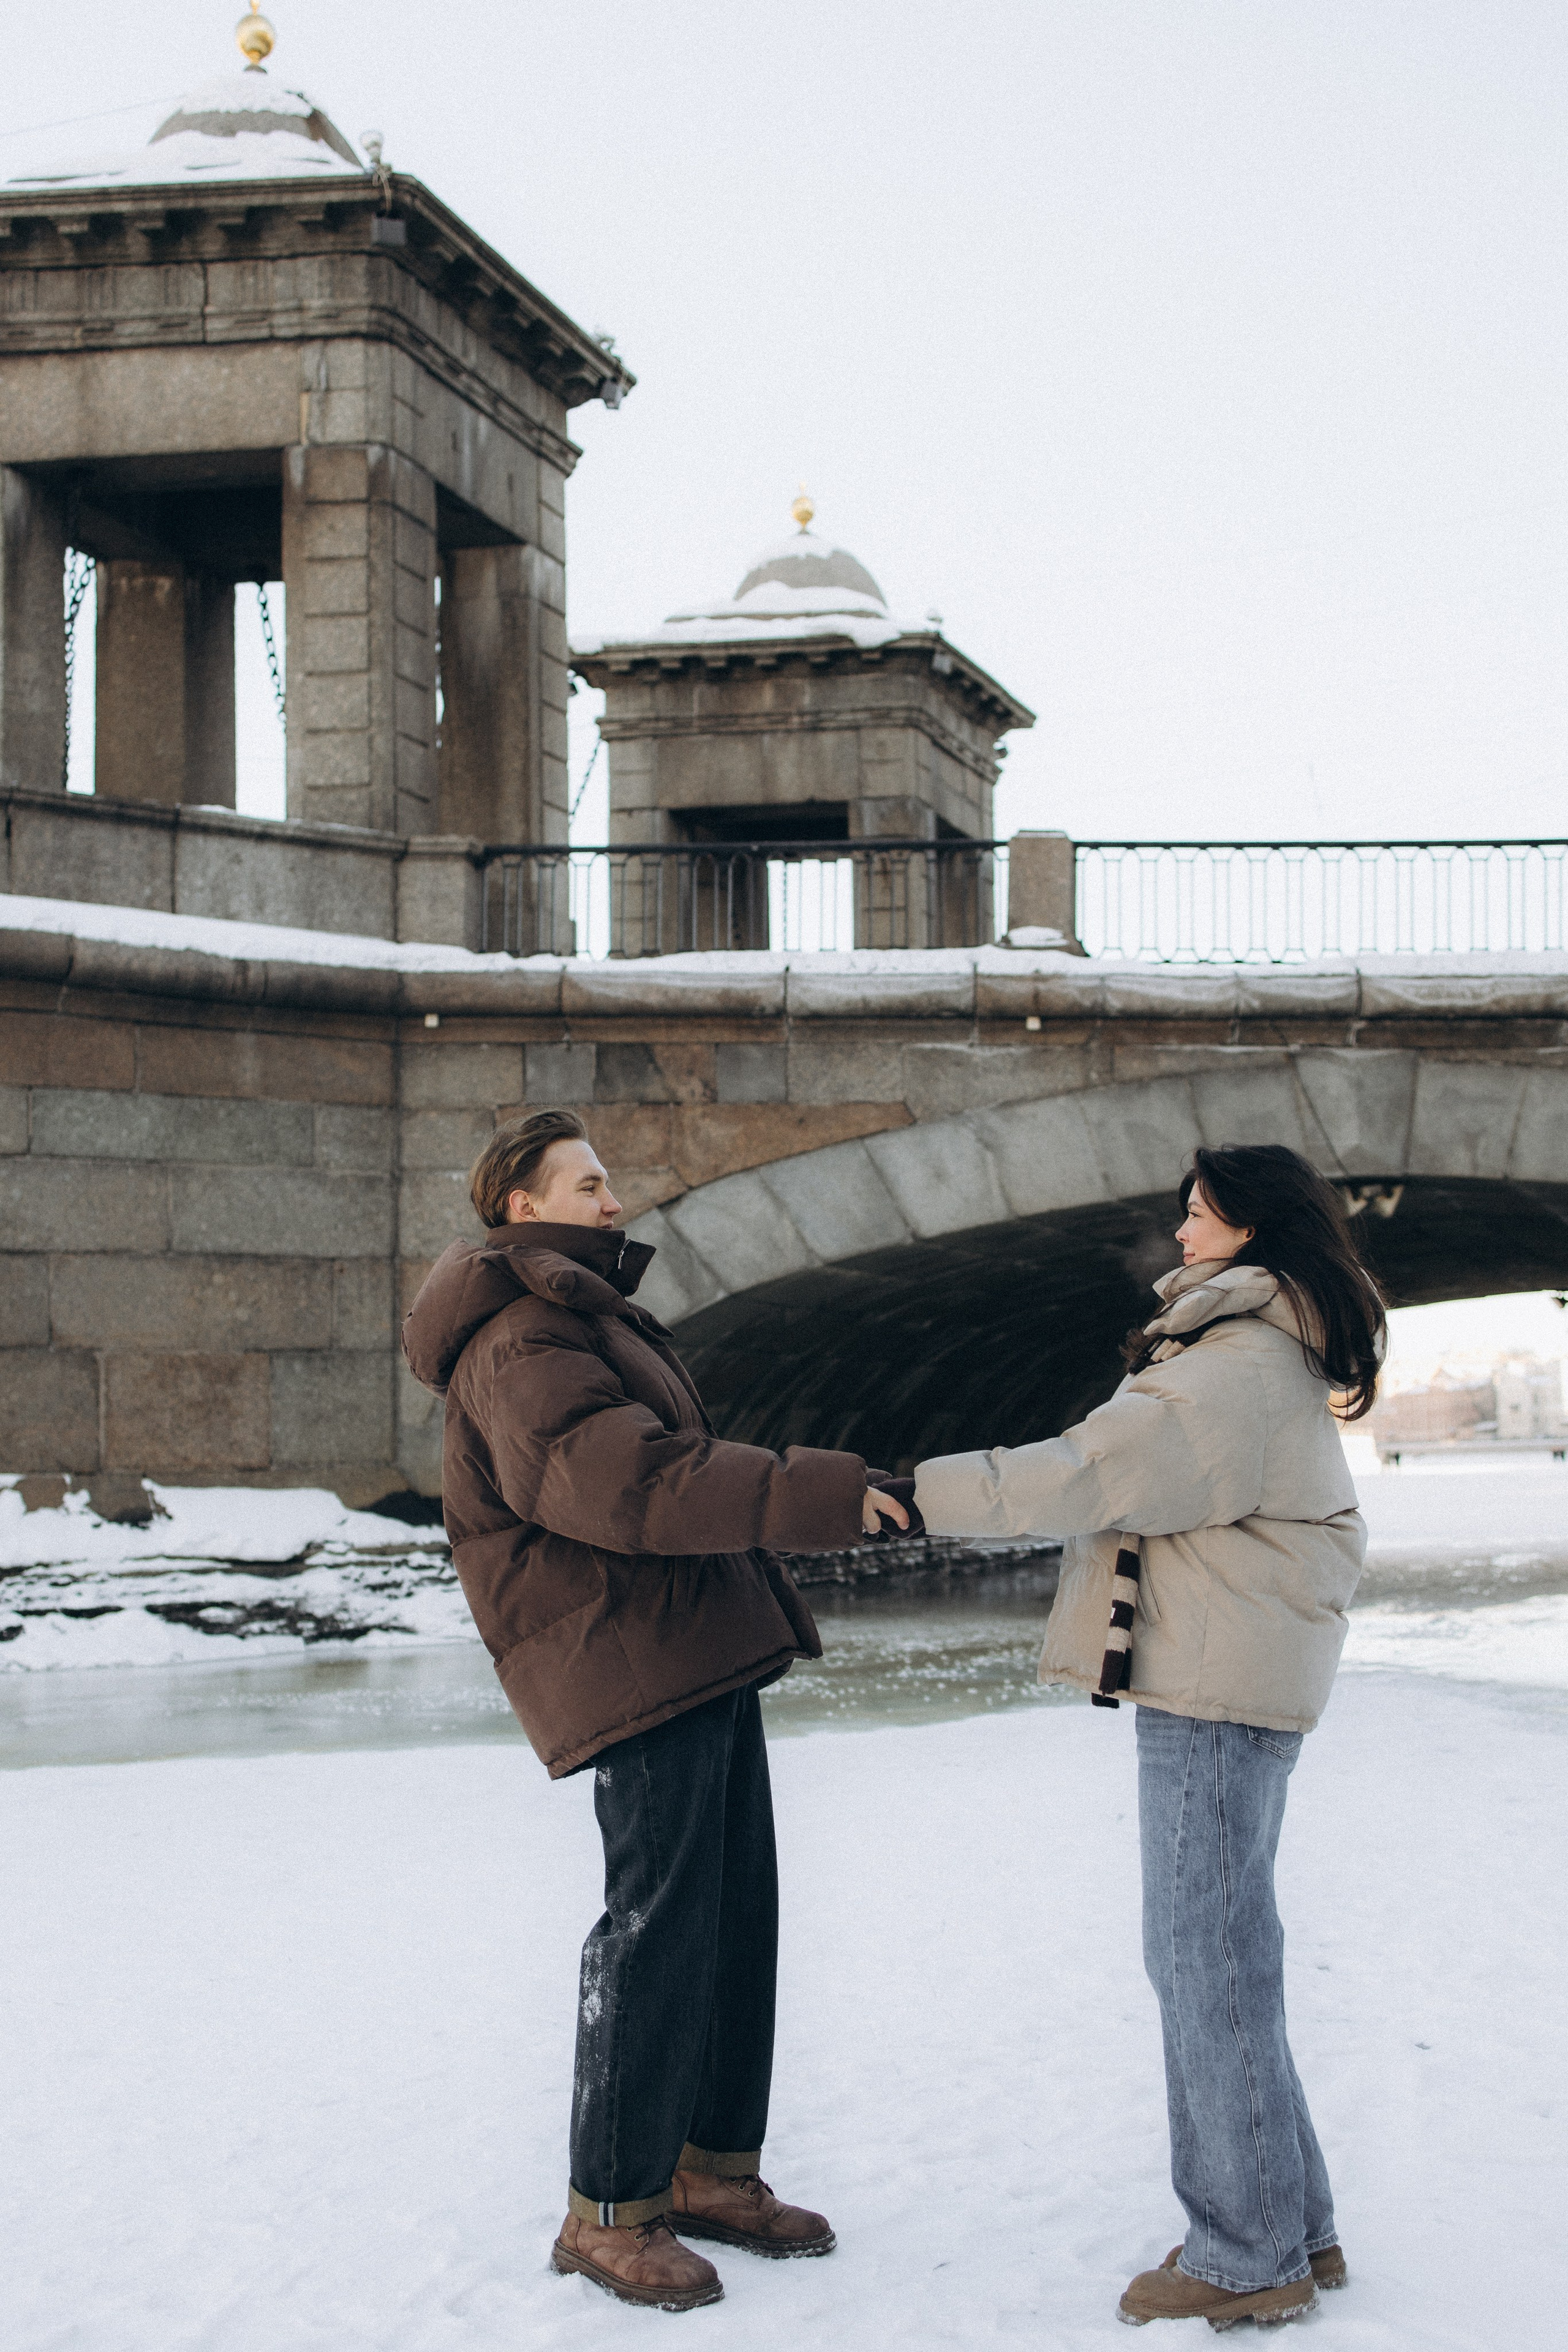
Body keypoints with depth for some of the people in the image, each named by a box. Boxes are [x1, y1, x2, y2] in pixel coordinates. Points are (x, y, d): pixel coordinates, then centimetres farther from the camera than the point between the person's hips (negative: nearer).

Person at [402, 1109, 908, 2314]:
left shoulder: (588, 1315, 21)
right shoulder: (522, 1344, -15)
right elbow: (628, 1481, -29)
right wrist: (817, 1495, -31)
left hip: (704, 1657, 11)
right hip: (628, 1662, -11)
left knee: (739, 1912, 13)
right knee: (661, 1925, -7)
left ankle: (712, 2169, 23)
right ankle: (608, 2211, 3)